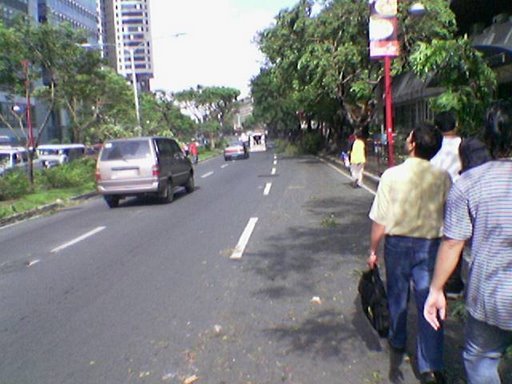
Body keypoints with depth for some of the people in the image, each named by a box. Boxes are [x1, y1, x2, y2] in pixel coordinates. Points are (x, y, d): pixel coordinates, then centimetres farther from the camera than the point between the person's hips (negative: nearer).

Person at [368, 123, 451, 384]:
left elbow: (380, 220, -11)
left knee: (397, 296, 20)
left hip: (398, 243, 0)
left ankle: (398, 342, 43)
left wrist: (373, 250, 2)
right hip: (431, 245, 0)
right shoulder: (443, 177, -9)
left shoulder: (392, 175, -15)